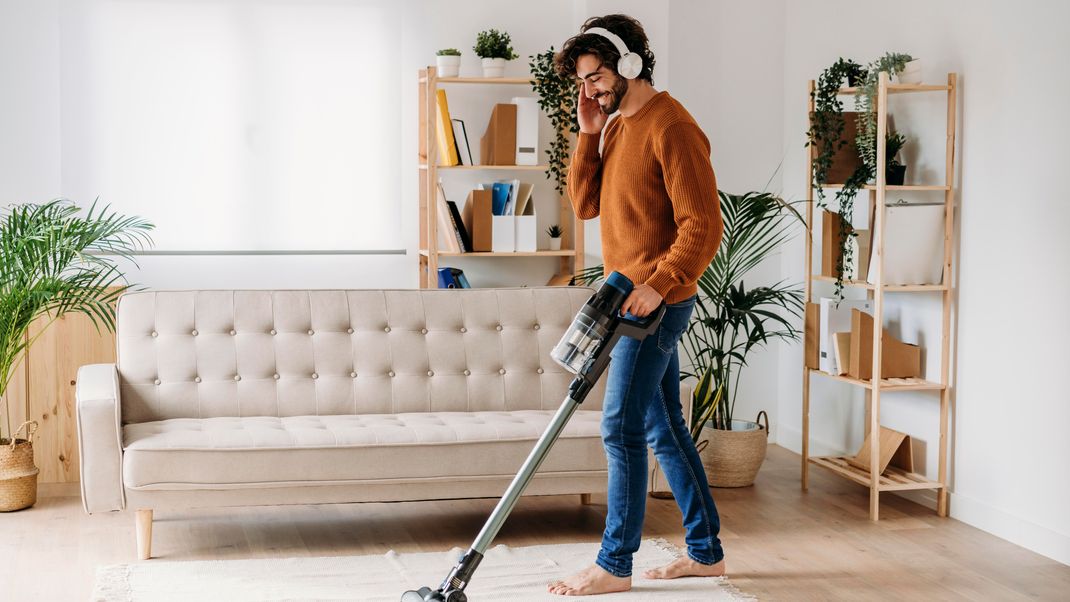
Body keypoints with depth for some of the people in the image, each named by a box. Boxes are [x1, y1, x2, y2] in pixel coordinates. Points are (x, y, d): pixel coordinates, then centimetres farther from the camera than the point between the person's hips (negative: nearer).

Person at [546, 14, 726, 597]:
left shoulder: (671, 127, -16)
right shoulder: (617, 124, 15)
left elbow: (703, 226, -20)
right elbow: (585, 204, 10)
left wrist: (657, 285, -27)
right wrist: (588, 133, 2)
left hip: (656, 302, -10)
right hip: (634, 300, 10)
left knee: (621, 428, -6)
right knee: (663, 428, 13)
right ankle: (705, 551, 22)